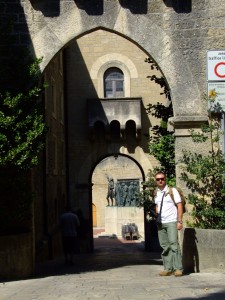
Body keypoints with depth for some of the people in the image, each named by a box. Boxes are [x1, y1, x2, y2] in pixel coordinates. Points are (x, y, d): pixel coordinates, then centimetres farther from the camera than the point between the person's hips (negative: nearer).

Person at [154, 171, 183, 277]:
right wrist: (157, 218, 9)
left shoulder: (172, 191, -4)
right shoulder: (156, 193, 12)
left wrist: (179, 221, -11)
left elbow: (179, 205, -5)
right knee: (164, 246, 5)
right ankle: (168, 269, 9)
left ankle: (178, 268, -5)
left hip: (171, 222, -5)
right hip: (160, 223, 5)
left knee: (173, 244, -10)